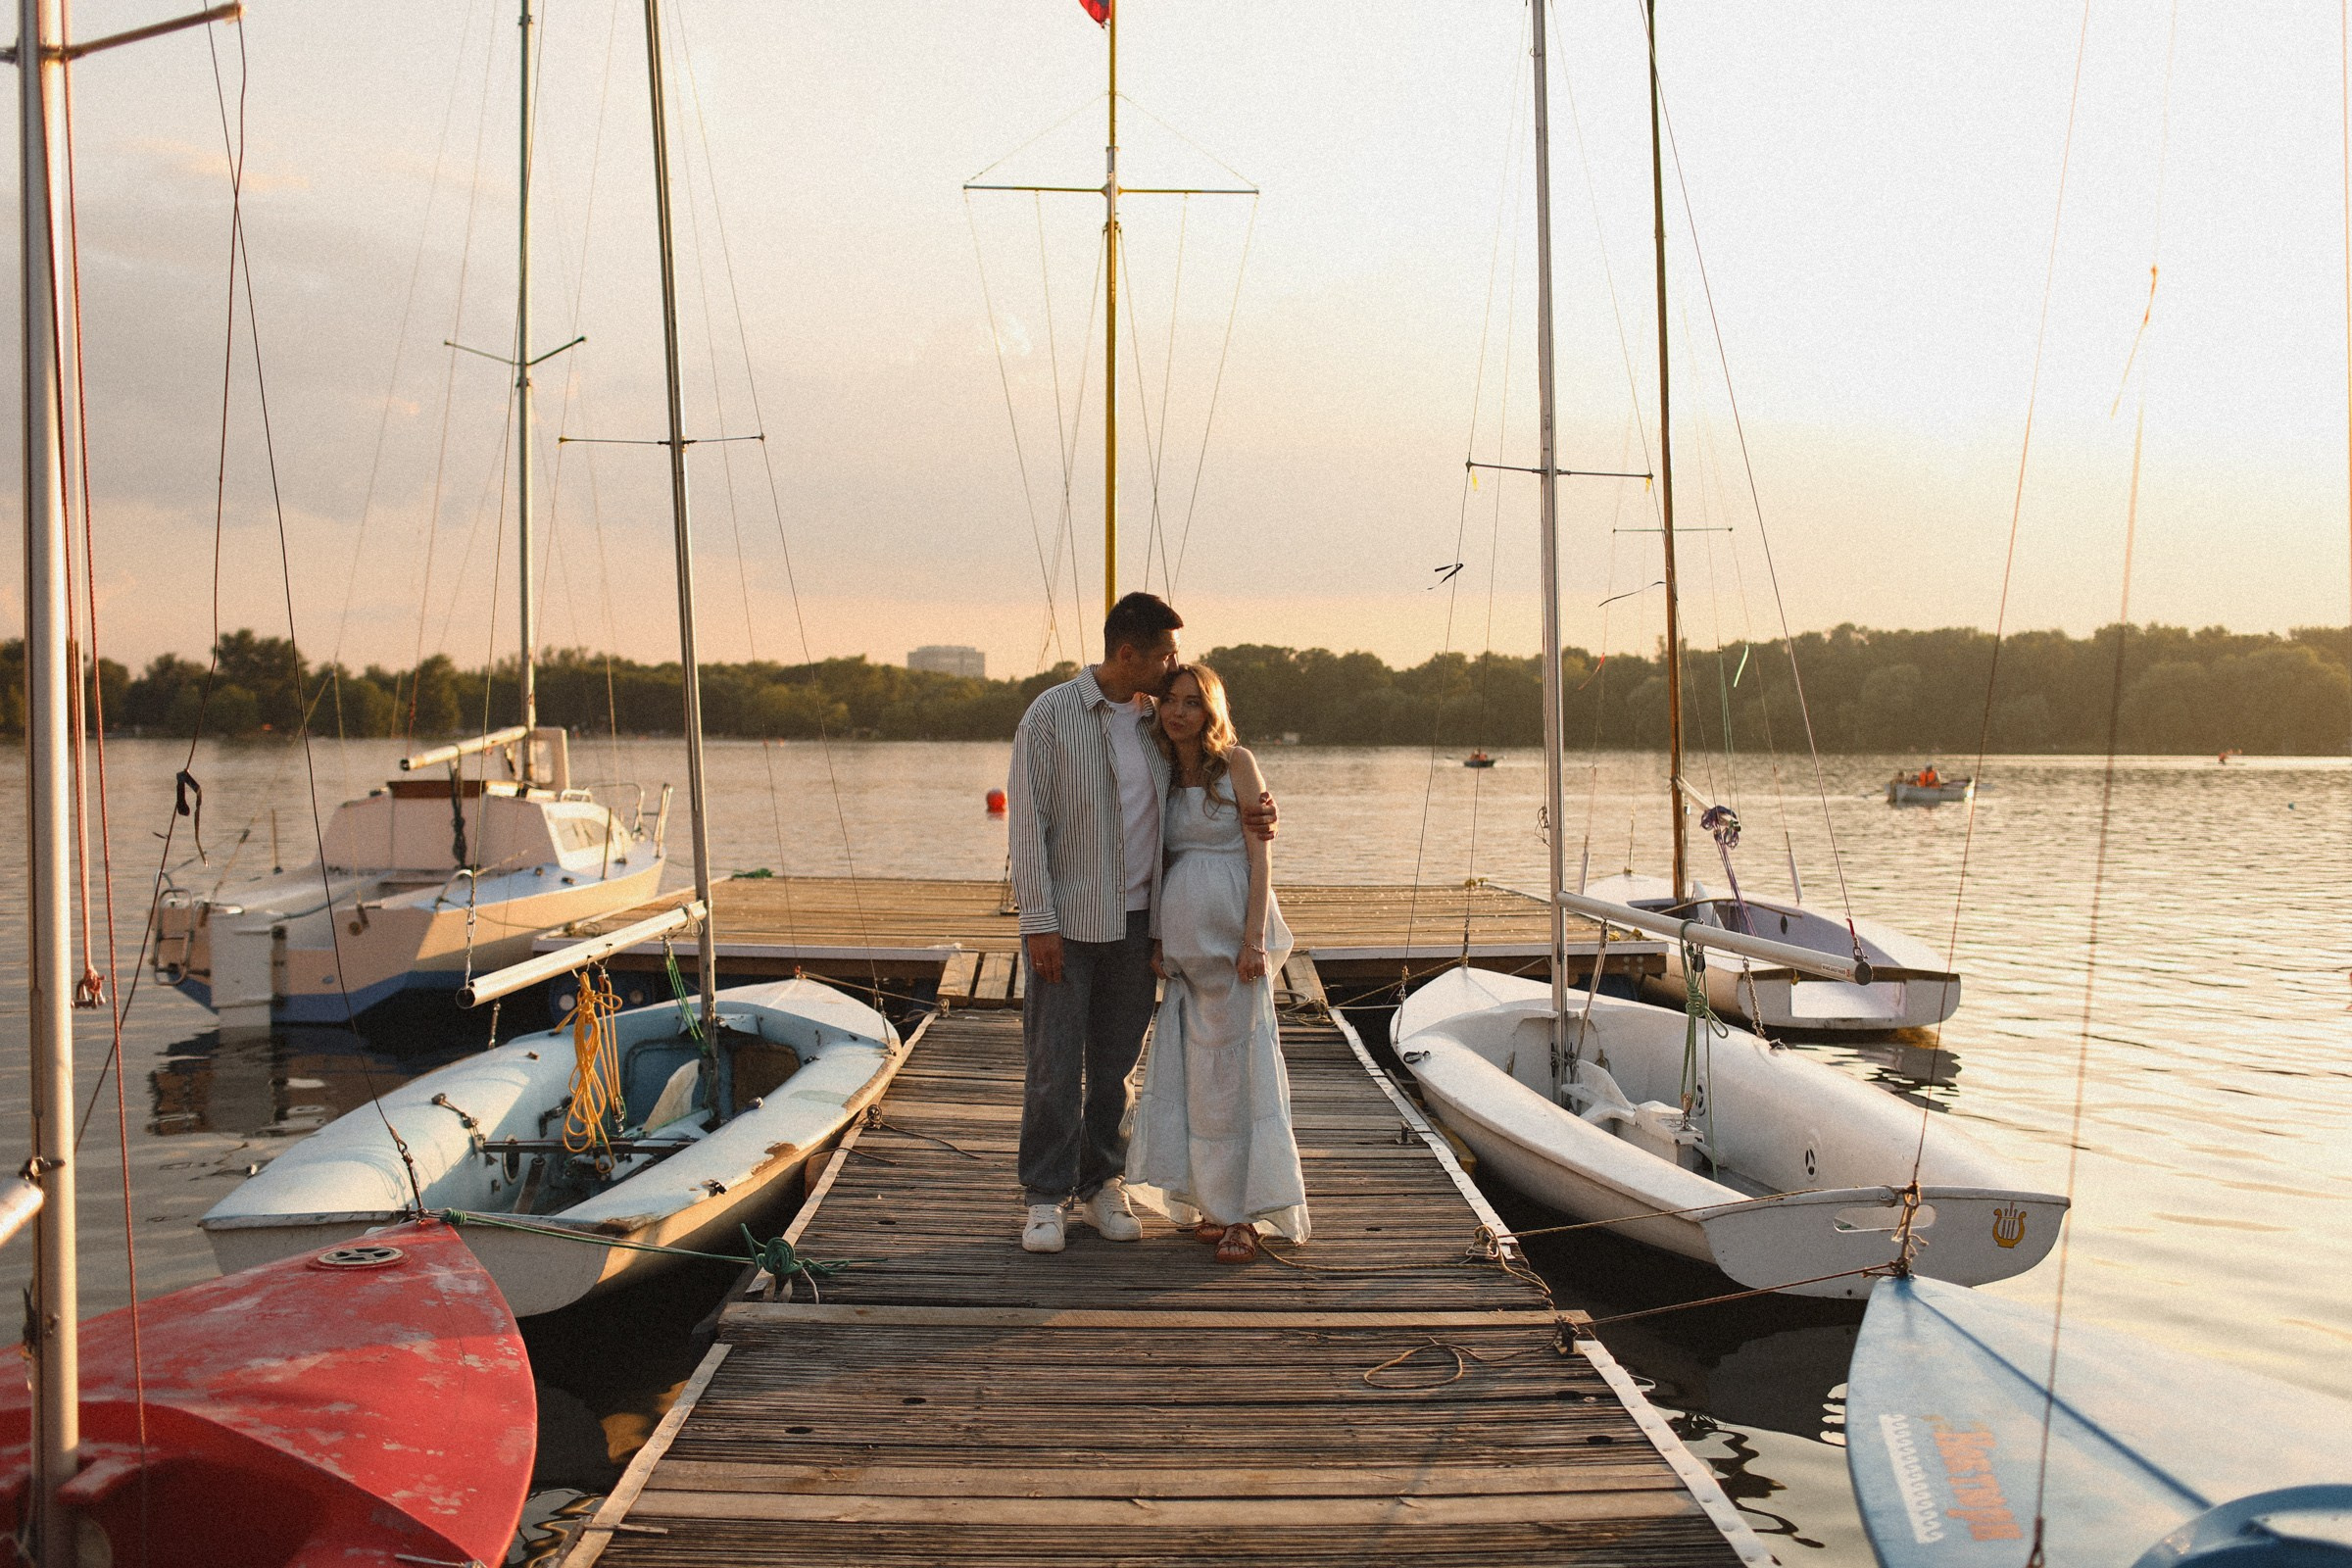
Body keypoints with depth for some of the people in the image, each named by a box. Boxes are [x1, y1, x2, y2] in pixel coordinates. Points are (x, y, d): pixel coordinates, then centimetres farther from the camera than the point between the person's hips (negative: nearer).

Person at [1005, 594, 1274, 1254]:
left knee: (1116, 1063, 11)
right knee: (1054, 1064, -1)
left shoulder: (1159, 720, 8)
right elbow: (1027, 821, -9)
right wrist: (1039, 922, -14)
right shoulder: (1051, 714, -7)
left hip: (1135, 921, 5)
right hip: (1068, 921, -5)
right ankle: (1045, 1197, 10)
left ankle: (1099, 1186, 22)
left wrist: (1255, 811, -3)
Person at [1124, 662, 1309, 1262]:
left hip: (1232, 929, -5)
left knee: (1232, 1061, -4)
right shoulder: (1162, 774, 11)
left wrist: (1254, 936, -15)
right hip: (1183, 935, 5)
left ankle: (1241, 1214, 1)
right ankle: (1215, 1203, 15)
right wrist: (1155, 936, 9)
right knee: (1192, 1065, 6)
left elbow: (1260, 853, -7)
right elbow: (1158, 860, 15)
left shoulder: (1236, 763, -3)